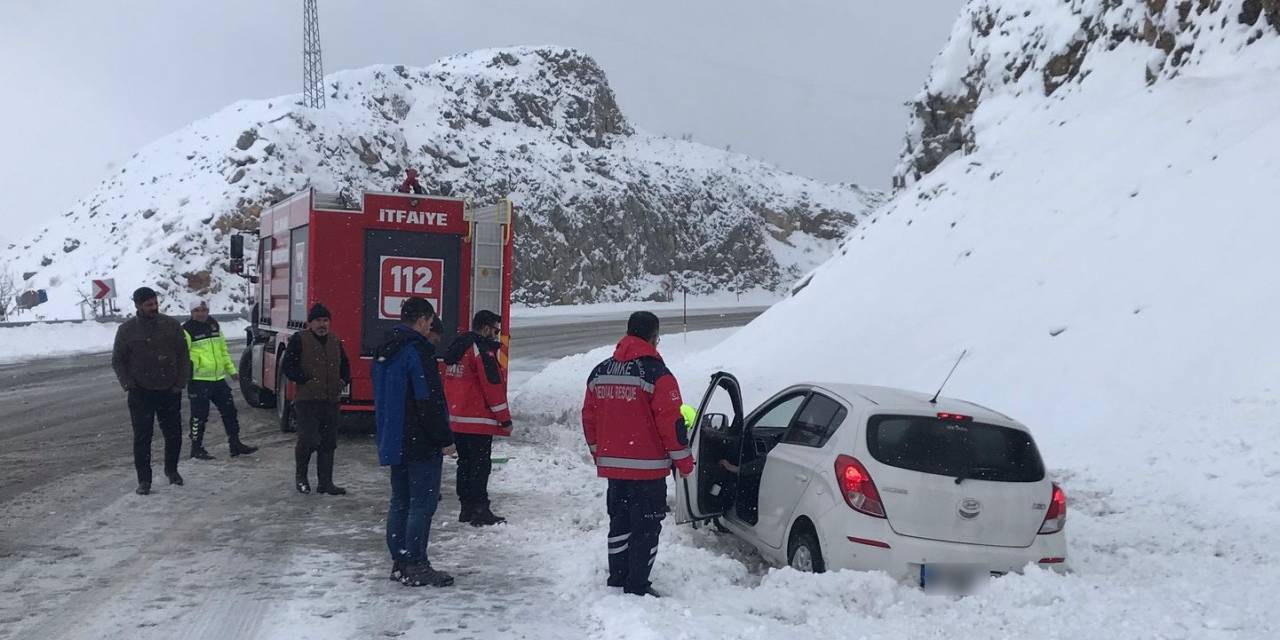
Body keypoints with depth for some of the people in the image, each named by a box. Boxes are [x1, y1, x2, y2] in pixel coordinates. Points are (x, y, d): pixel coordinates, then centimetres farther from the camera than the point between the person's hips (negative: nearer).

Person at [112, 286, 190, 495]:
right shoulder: (126, 330, -1)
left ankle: (171, 469, 31)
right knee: (142, 437, 0)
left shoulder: (171, 325, 2)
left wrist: (181, 383, -2)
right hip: (141, 393, -1)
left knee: (174, 434, 9)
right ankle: (144, 480, 8)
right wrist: (127, 383, -8)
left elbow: (183, 356, 6)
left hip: (169, 392, 1)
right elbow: (118, 361, 6)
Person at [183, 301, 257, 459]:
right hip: (198, 381, -7)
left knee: (229, 410, 10)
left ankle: (235, 444, 19)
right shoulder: (187, 330, -9)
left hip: (218, 378, 7)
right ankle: (196, 448, 13)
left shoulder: (214, 326, 14)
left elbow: (223, 350, 22)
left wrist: (231, 370, 20)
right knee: (199, 416, -1)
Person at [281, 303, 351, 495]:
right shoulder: (299, 340, -4)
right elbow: (288, 367, -8)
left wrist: (343, 380, 7)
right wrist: (305, 380, -17)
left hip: (331, 400, 6)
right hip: (307, 400, -6)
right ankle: (300, 476, 14)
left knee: (328, 443, 7)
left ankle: (325, 482, 14)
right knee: (308, 440, -11)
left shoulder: (335, 341, 14)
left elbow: (345, 365, 25)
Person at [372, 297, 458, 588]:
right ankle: (416, 566, -4)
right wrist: (445, 439, -13)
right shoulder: (418, 351, -15)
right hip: (421, 443, -9)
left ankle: (399, 563, 18)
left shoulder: (384, 352, 15)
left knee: (400, 502, 13)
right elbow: (430, 401, -19)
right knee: (423, 503, -5)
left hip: (393, 441, 9)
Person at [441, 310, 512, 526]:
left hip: (456, 420, 9)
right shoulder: (483, 350, -14)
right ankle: (480, 511, -4)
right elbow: (493, 387, -16)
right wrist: (505, 419, -10)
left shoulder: (456, 349, 15)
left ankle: (467, 508, 20)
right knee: (480, 466, -5)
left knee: (465, 463, 14)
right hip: (477, 421, -9)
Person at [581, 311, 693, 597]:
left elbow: (589, 418, 14)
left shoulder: (599, 372, 8)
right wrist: (683, 460, -3)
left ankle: (617, 579, 25)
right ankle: (637, 586, 3)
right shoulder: (656, 374, -13)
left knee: (619, 521, 18)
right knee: (646, 527, 1)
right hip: (647, 466, -6)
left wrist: (599, 454, 25)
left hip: (612, 464, 7)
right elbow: (671, 421, -14)